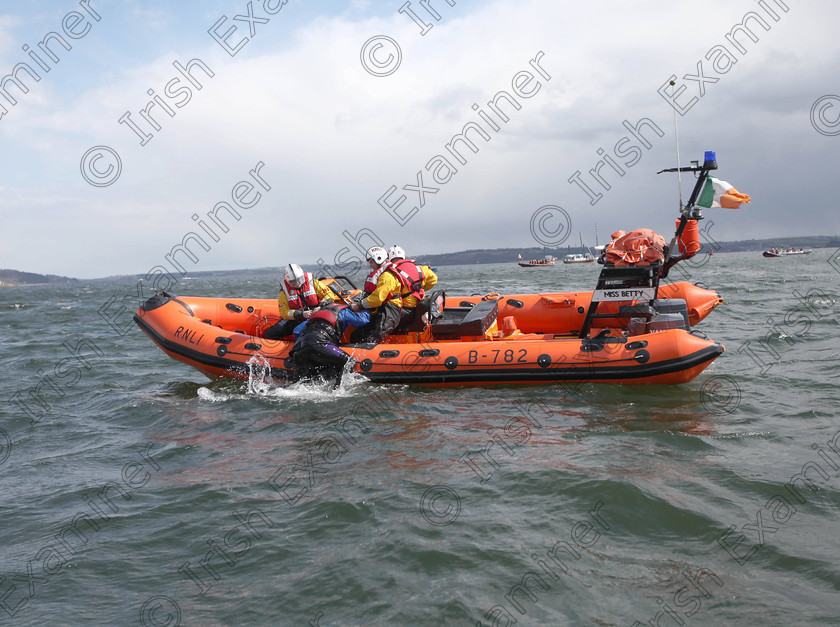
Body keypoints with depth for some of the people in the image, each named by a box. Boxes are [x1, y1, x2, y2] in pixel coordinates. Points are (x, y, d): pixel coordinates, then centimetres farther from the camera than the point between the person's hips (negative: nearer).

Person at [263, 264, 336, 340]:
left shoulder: (312, 282, -2)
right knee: (269, 334, -15)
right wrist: (301, 314, -22)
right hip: (294, 321, 1)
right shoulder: (284, 291, -1)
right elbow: (284, 312, -7)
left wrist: (320, 307, -18)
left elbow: (329, 294, 0)